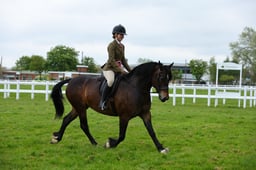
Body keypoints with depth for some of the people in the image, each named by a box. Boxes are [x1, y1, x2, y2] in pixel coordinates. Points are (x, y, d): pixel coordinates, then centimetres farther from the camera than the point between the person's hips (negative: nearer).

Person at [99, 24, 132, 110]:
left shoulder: (122, 46, 14)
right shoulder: (112, 45, -11)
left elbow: (123, 59, 20)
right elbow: (111, 60, -18)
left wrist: (130, 70, 10)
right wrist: (120, 70, -24)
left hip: (118, 68, 9)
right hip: (109, 68, -9)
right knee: (111, 81, -36)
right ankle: (102, 102, -26)